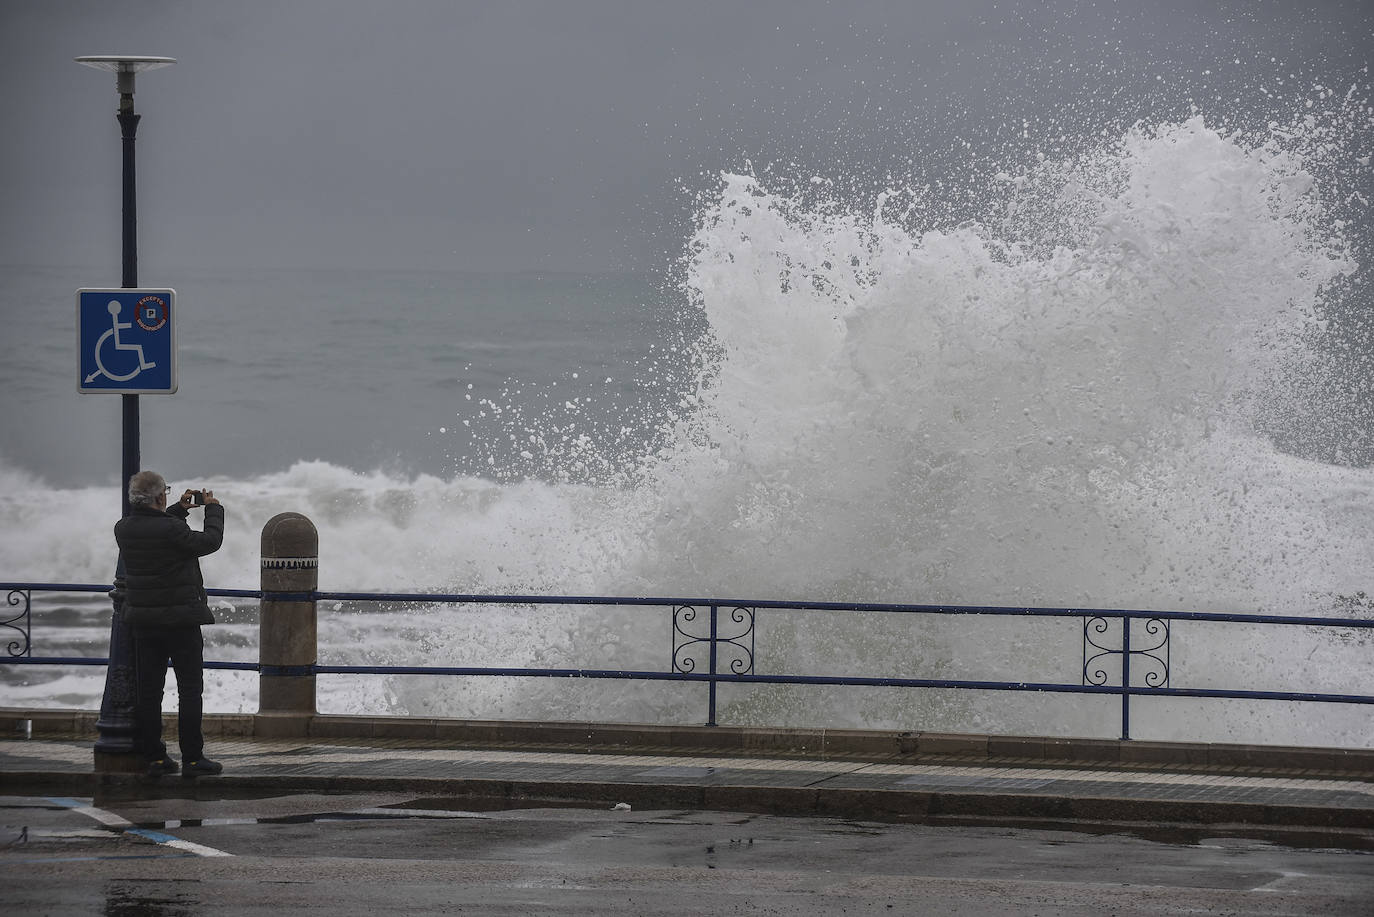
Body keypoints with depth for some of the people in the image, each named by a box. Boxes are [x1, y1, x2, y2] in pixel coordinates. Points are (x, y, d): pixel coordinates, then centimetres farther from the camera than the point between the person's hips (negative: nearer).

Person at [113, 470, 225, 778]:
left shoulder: (123, 529, -1)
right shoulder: (171, 529, -20)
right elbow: (210, 542, -8)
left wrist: (179, 509, 25)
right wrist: (213, 509, 8)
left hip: (143, 621, 6)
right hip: (180, 620, -6)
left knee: (148, 691, 10)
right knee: (190, 689, 3)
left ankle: (154, 757, 10)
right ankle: (192, 758, 2)